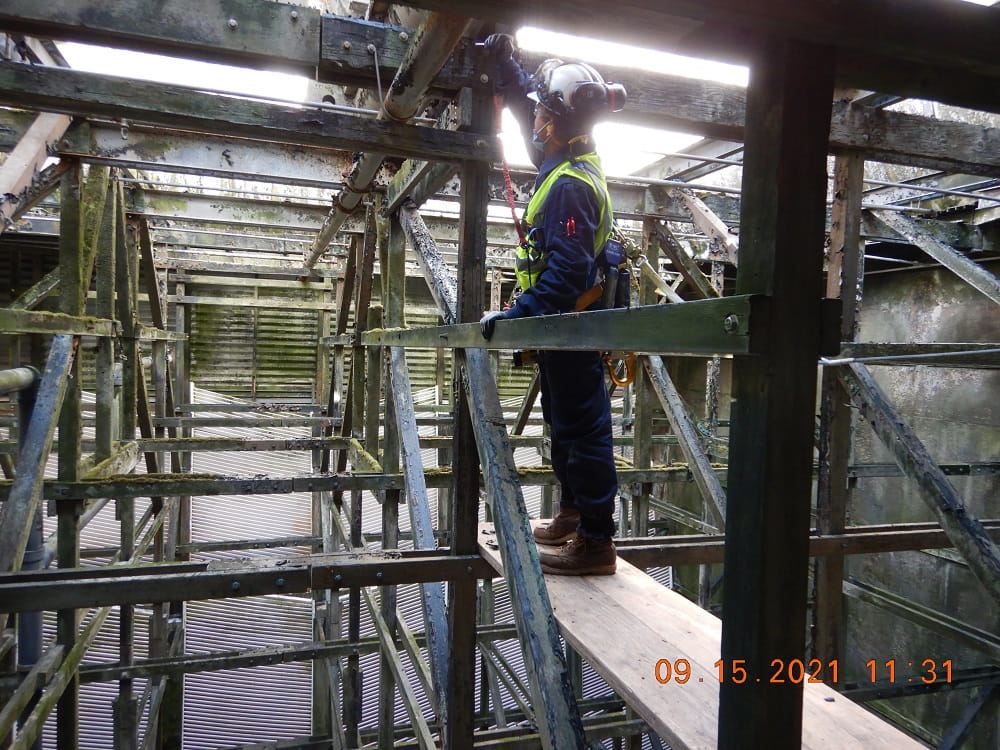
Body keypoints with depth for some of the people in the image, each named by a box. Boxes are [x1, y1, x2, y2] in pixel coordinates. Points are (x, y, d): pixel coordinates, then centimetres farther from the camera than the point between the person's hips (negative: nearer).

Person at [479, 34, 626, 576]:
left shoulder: (570, 185, -20)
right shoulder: (567, 162, 11)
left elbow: (565, 270, -28)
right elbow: (524, 104, 28)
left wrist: (519, 313, -29)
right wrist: (505, 64, 24)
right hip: (565, 326, 11)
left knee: (581, 428, -6)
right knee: (564, 423, 18)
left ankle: (595, 541, 3)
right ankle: (571, 516, 32)